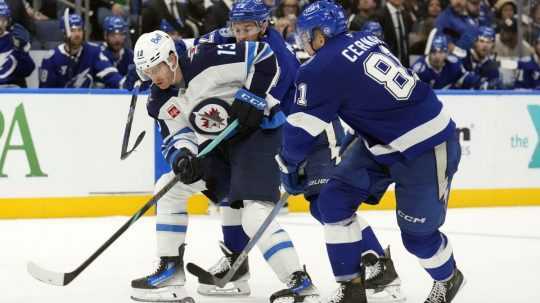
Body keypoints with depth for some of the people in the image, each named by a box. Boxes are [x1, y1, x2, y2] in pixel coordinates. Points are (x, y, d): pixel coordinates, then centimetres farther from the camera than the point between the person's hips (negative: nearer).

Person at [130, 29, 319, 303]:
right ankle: (170, 272, 15)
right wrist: (182, 156, -21)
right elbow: (175, 136, 1)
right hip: (217, 144, 9)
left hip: (257, 130, -9)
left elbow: (265, 57, -20)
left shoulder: (206, 60, -23)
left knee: (255, 215, -23)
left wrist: (250, 99, -22)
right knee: (169, 188, 10)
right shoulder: (161, 102, 1)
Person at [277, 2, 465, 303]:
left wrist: (290, 166, 6)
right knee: (335, 199, 3)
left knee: (417, 233, 2)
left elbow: (302, 126, -11)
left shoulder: (322, 68, -20)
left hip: (427, 148, -9)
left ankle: (448, 278, 32)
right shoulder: (365, 40, 4)